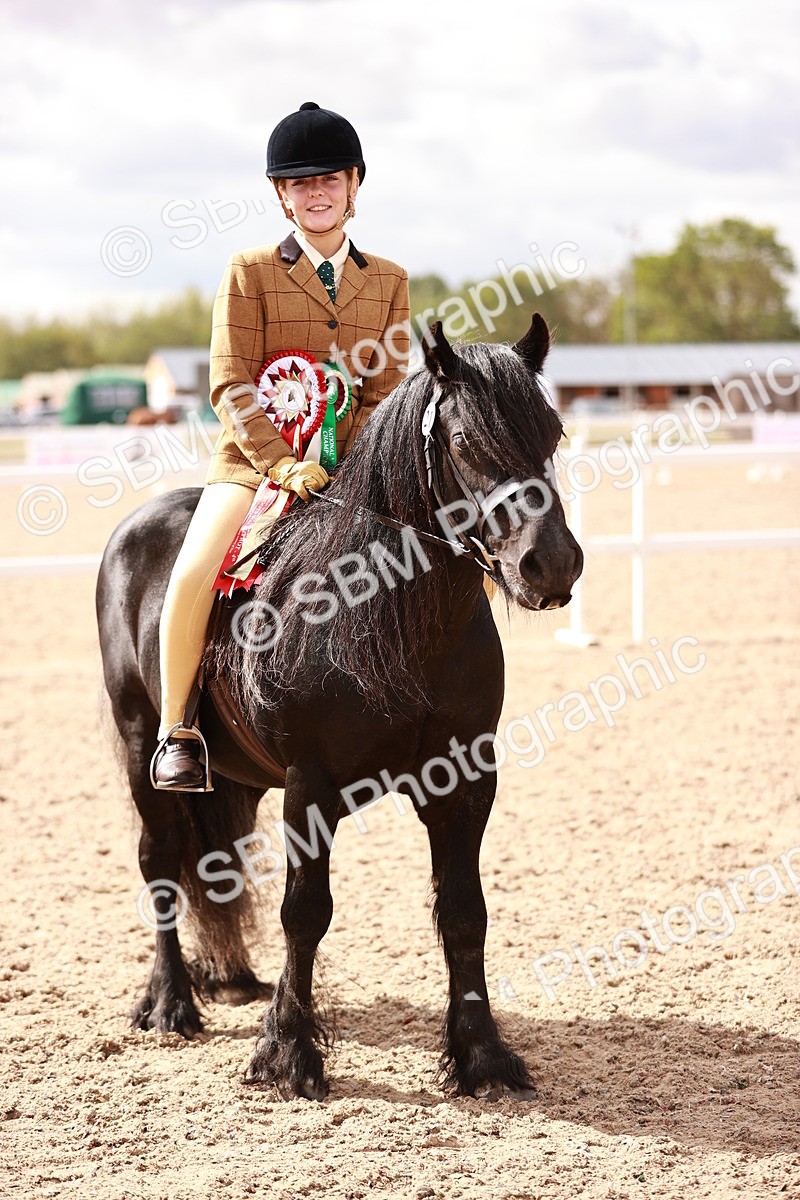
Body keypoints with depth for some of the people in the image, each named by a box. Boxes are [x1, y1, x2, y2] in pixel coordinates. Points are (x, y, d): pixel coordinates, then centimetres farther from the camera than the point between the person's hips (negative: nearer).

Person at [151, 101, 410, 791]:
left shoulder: (388, 282, 10)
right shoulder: (250, 274, 1)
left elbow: (386, 389, 4)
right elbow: (231, 385, -7)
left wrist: (345, 461, -13)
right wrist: (283, 461, -21)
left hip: (356, 464, 3)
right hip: (255, 459, -3)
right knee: (194, 574, -28)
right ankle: (175, 730, -8)